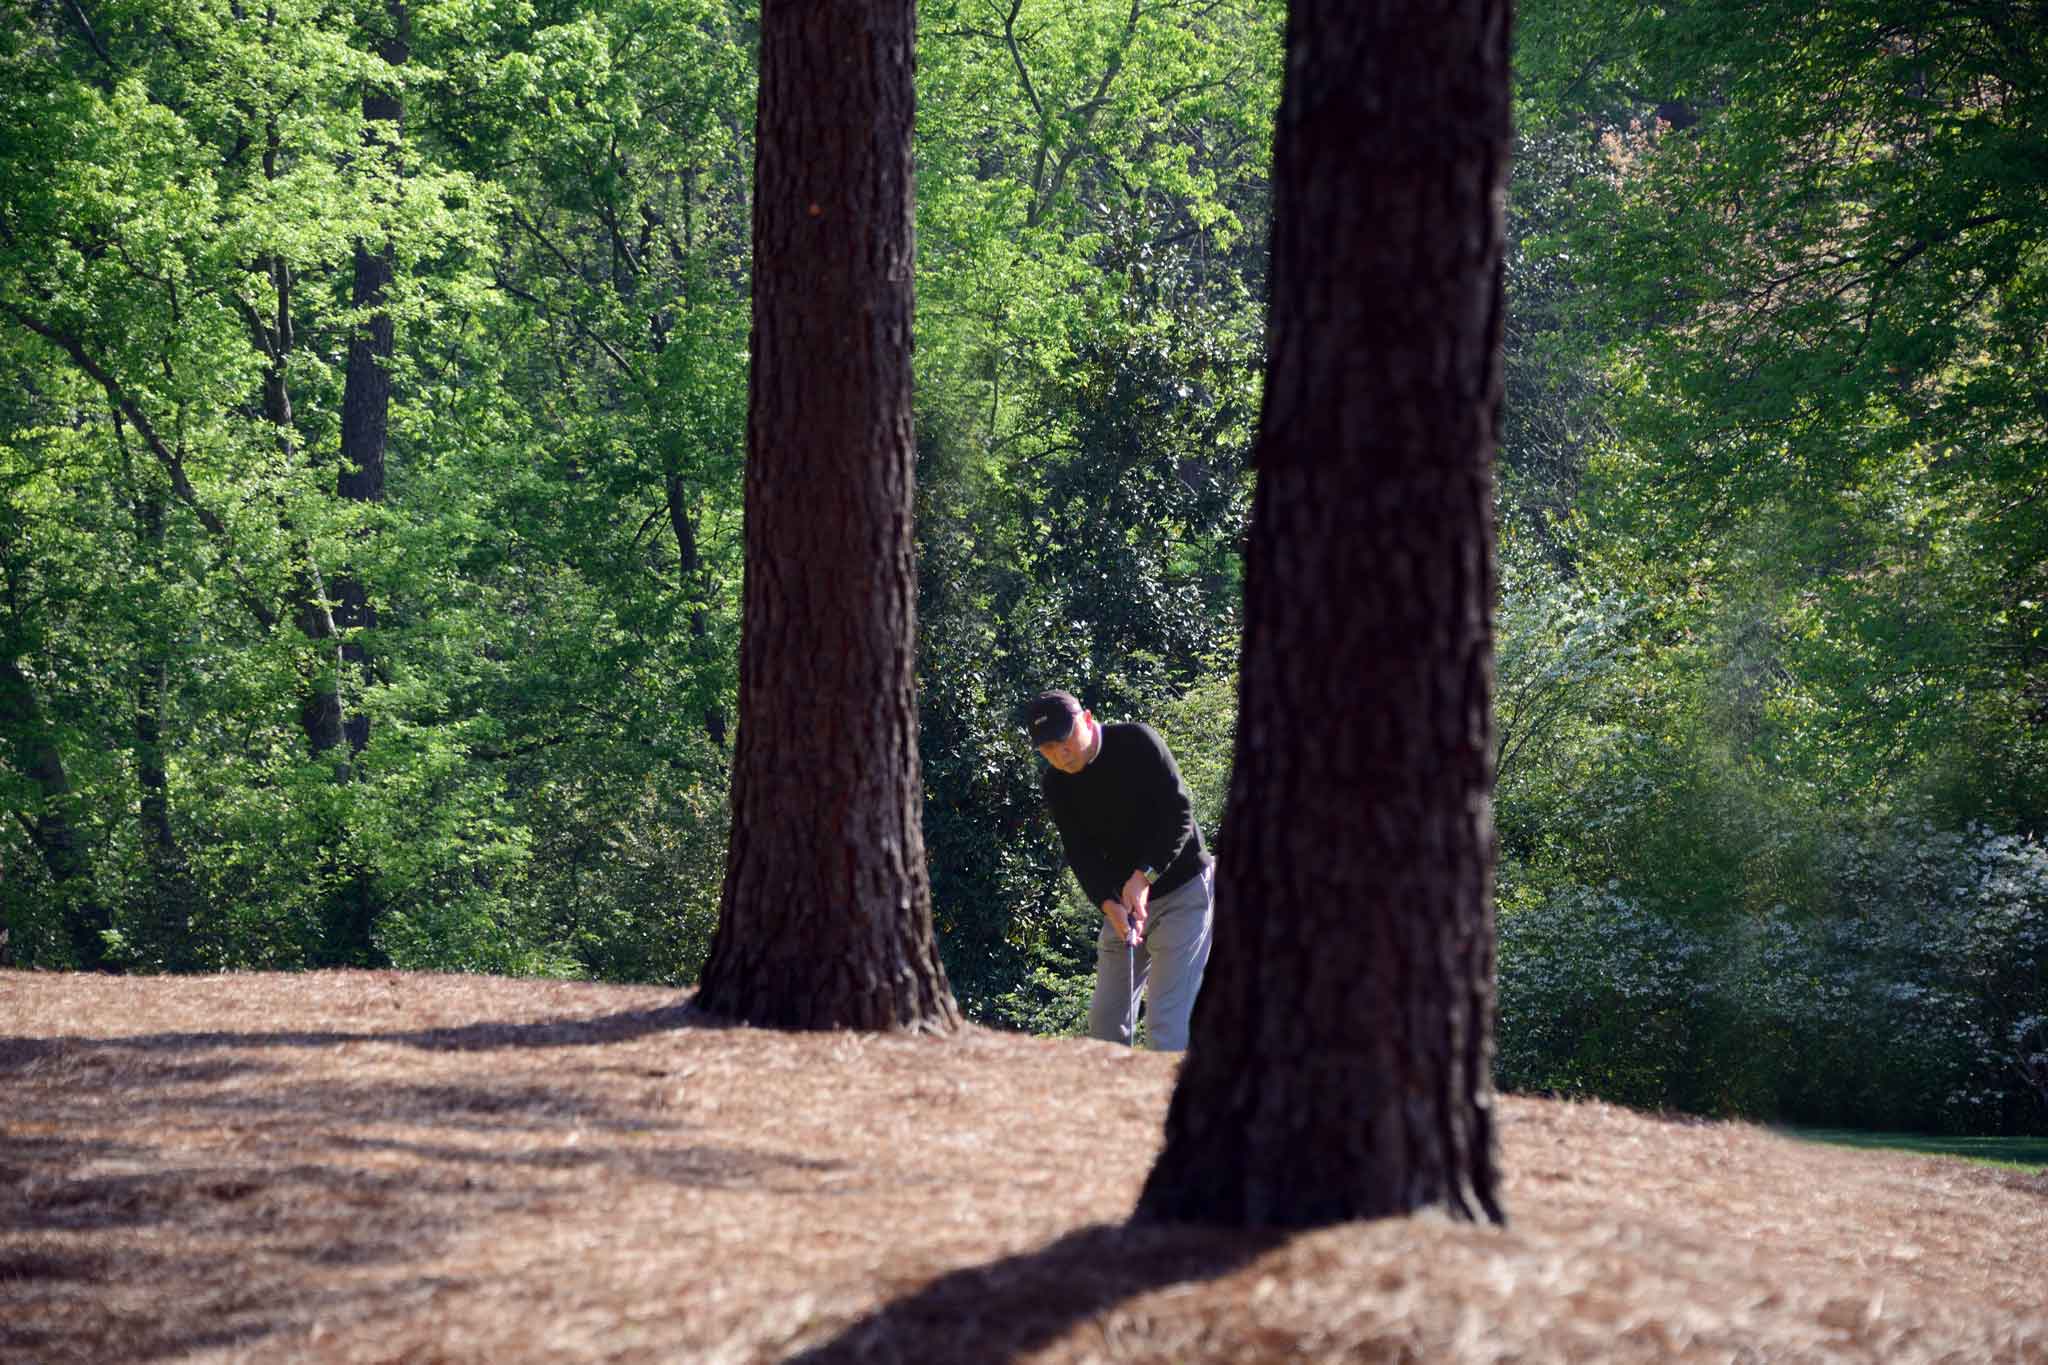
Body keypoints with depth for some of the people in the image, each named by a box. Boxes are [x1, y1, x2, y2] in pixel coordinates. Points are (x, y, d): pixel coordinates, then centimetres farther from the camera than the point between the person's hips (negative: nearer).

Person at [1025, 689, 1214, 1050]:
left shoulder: (1137, 742, -17)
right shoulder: (1056, 784, -1)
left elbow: (1179, 813, -19)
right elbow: (1081, 853, -8)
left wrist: (1144, 876, -28)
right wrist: (1109, 904, -26)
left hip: (1181, 891, -6)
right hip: (1123, 900, 6)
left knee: (1167, 1021, -16)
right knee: (1105, 1019, 8)